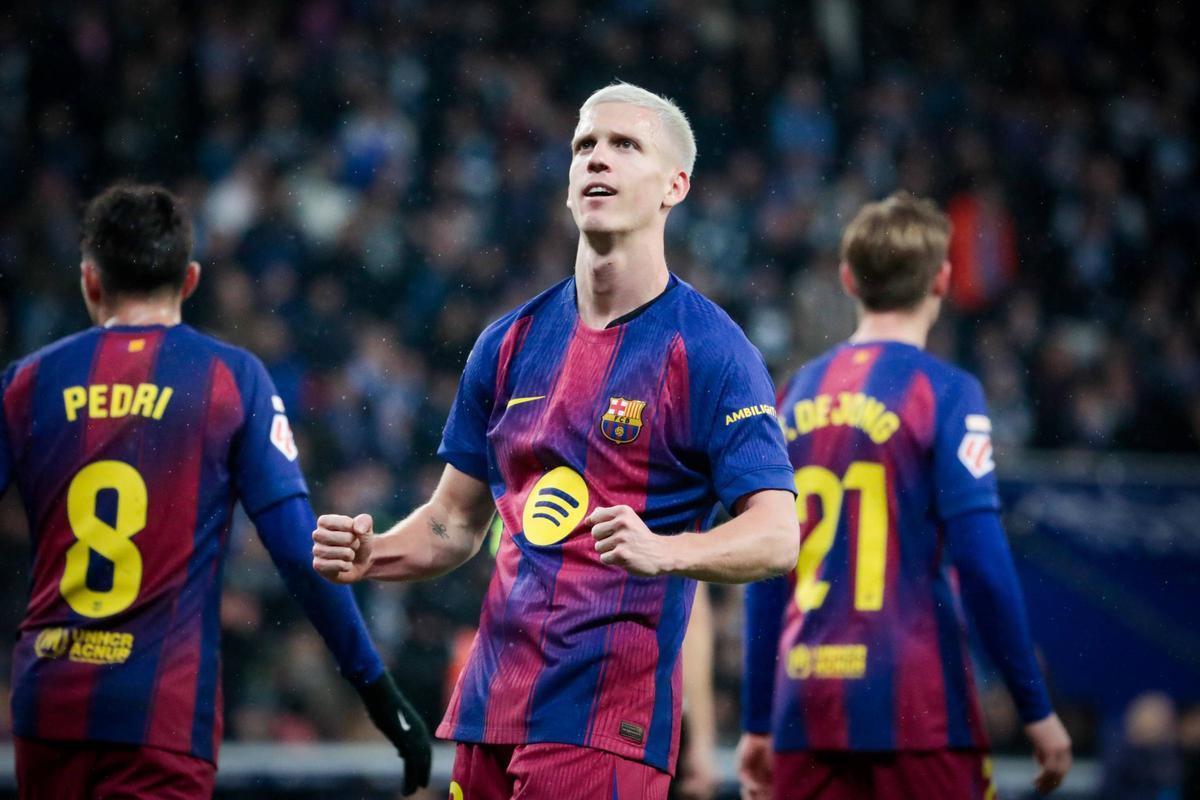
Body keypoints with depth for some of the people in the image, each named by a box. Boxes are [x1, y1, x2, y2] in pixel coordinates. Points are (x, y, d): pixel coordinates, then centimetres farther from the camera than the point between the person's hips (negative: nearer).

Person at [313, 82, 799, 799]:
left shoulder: (709, 351, -5)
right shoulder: (511, 343, 14)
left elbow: (777, 537, -13)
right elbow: (457, 521, 22)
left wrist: (662, 552, -31)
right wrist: (370, 556, 2)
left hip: (607, 718, -6)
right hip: (492, 709, 6)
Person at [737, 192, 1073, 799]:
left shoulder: (797, 393, 11)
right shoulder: (944, 392, -5)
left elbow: (764, 574, 12)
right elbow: (980, 559, -11)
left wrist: (757, 724, 18)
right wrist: (1036, 710, -5)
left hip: (807, 704, 5)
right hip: (917, 704, -5)